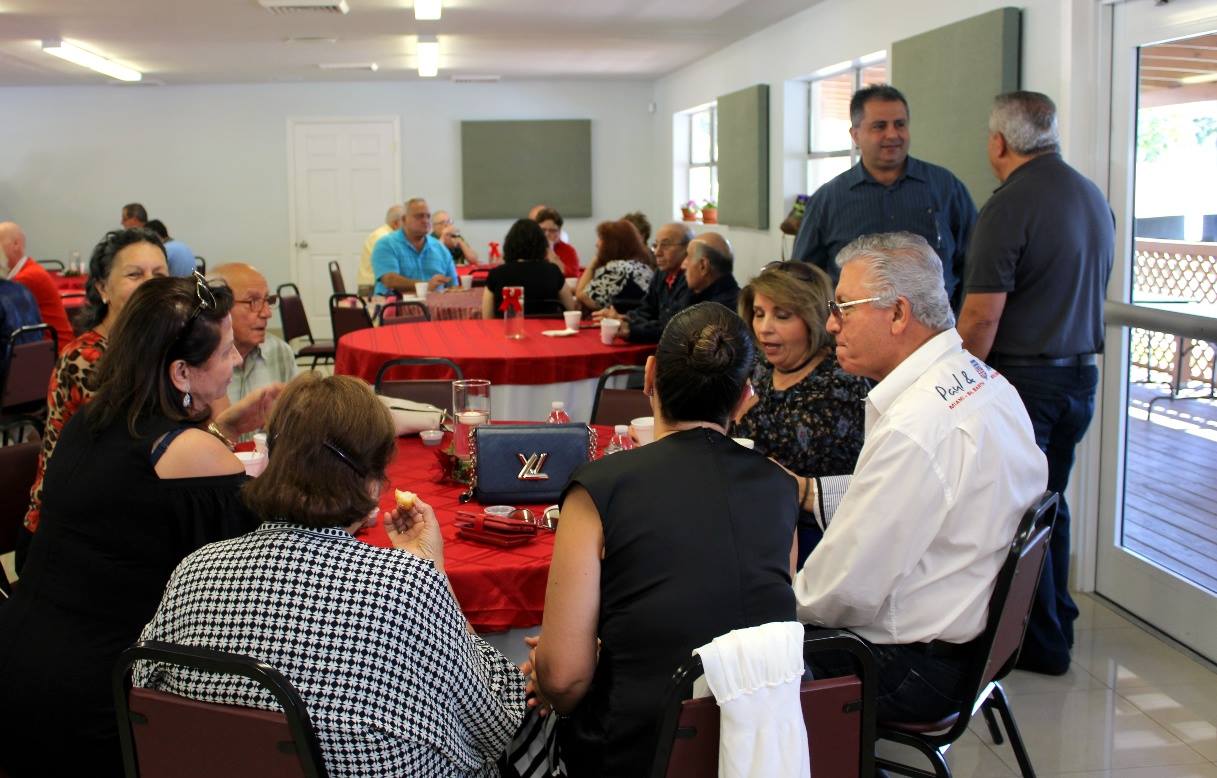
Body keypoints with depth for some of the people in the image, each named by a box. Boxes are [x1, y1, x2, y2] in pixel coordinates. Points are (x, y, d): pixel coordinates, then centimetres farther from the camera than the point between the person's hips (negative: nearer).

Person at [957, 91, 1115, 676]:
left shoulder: (1008, 208, -18)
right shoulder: (1094, 199, 7)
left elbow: (981, 316, -21)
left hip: (1022, 379, -8)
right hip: (1082, 375, 8)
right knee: (1049, 502, 21)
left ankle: (1040, 643, 14)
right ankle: (1057, 621, 32)